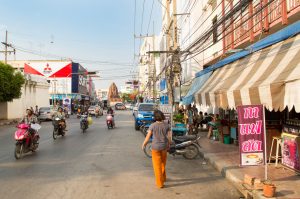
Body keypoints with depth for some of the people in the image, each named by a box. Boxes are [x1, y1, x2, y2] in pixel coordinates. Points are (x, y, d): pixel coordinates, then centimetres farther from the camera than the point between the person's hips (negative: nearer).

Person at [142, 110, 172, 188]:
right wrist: (169, 144, 16)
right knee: (163, 164, 24)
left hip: (156, 147, -3)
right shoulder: (166, 125, -5)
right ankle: (163, 178, 41)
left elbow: (148, 137, -9)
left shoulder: (152, 126, -13)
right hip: (164, 147, 4)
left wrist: (143, 144, 7)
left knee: (157, 166, 8)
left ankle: (160, 183, 13)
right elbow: (169, 137, -2)